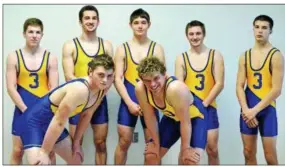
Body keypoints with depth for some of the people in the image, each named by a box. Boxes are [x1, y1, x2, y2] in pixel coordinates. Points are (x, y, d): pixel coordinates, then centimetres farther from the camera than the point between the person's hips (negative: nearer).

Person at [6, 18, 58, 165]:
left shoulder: (50, 58, 0)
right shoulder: (14, 57, 0)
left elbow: (54, 88, -2)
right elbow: (11, 88, -5)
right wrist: (26, 110, -13)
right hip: (23, 110, 0)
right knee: (18, 150, 5)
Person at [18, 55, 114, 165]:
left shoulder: (103, 88, -6)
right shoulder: (80, 90, -33)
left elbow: (86, 115, 7)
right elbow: (59, 121, -28)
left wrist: (76, 142, 11)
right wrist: (44, 152, -21)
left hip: (52, 124, 9)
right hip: (34, 122, -9)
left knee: (76, 160, 19)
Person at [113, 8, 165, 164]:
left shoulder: (157, 48, 3)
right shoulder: (122, 48, 3)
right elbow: (117, 79, -2)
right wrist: (130, 103, -11)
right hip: (128, 100, 0)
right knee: (124, 141, 5)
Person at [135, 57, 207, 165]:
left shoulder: (176, 89, -42)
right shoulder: (140, 89, -26)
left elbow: (185, 122, -29)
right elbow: (150, 117, -12)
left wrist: (185, 148, -20)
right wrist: (156, 143, -4)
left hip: (194, 118, -5)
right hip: (171, 118, 5)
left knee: (190, 159, -22)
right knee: (151, 155, 5)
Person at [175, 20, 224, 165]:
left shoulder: (215, 55, 2)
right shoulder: (181, 58, 4)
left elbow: (219, 84, -4)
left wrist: (204, 103, -11)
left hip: (208, 107, 0)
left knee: (212, 148, 3)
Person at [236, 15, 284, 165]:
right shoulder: (244, 56, 7)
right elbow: (239, 86, 2)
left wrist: (255, 110, -16)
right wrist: (246, 109, -12)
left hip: (267, 108, -4)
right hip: (248, 109, 4)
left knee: (270, 156, 0)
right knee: (249, 153, 10)